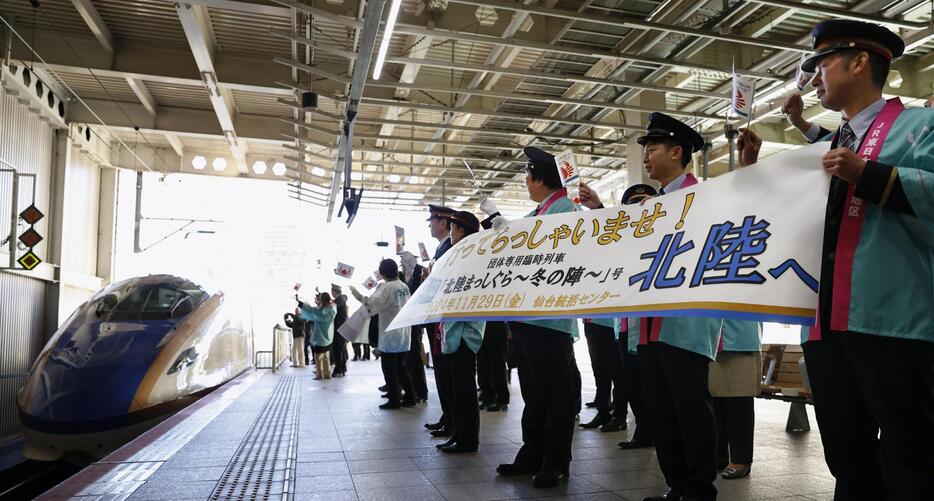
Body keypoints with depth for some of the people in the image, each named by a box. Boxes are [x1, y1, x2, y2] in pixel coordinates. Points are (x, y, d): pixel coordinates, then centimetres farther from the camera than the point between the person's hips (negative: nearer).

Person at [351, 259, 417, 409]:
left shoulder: (386, 287, -14)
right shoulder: (404, 287, 8)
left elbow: (372, 306, -23)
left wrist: (358, 295, -15)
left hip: (390, 336, -7)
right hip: (404, 336, 7)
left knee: (389, 369, 3)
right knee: (400, 367, 17)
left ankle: (394, 400, 6)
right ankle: (410, 397, 17)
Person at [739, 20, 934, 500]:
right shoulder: (822, 148, 23)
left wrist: (865, 174, -17)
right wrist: (754, 167, 18)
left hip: (891, 320, -7)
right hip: (825, 322, 7)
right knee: (846, 458, 14)